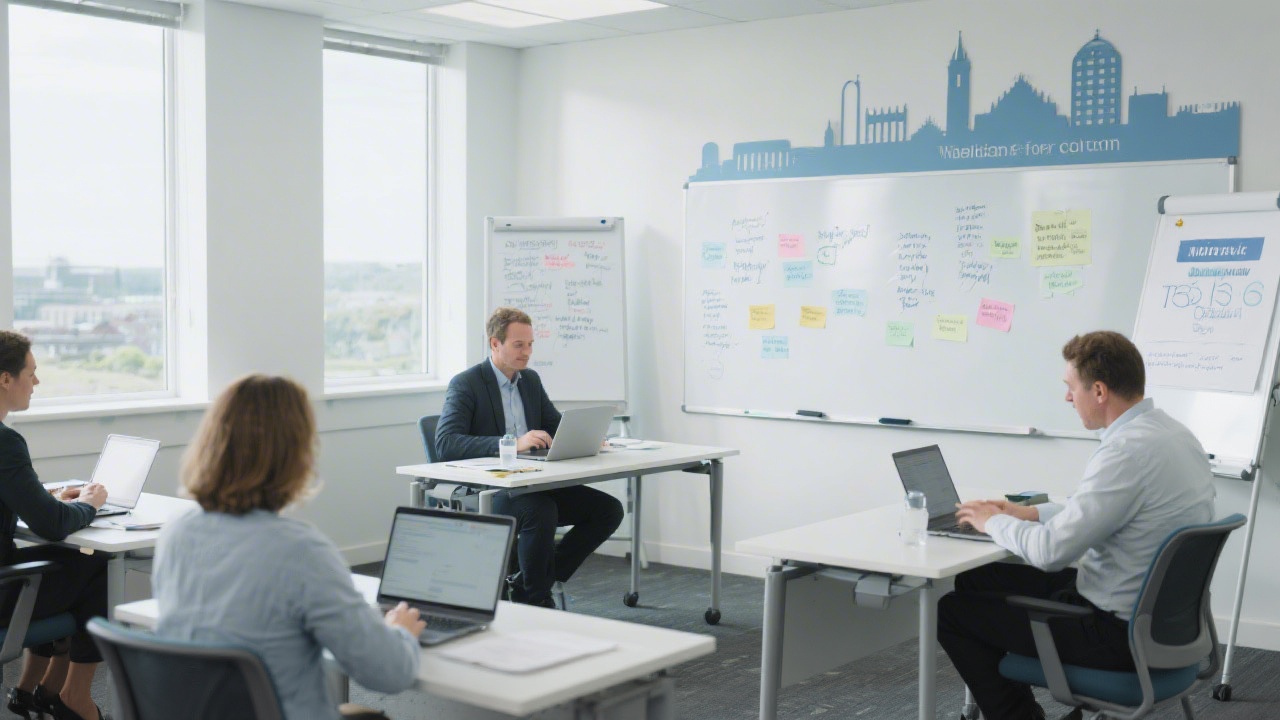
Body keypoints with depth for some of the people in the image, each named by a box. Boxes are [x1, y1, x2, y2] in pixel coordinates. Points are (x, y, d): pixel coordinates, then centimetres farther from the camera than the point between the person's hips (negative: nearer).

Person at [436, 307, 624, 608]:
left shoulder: (531, 380, 15)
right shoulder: (466, 384, -8)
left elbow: (557, 427, 20)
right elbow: (446, 443, -21)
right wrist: (513, 444, -31)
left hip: (533, 486, 8)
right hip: (484, 493, -8)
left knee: (608, 509, -8)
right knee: (541, 511, -37)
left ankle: (528, 585, -3)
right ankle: (537, 600, -13)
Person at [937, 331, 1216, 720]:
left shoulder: (1129, 450, -27)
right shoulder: (1168, 430, 4)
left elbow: (1050, 551, -25)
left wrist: (995, 522, -6)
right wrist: (1031, 512, 14)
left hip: (1120, 633, -10)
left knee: (952, 611, 0)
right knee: (975, 579, 18)